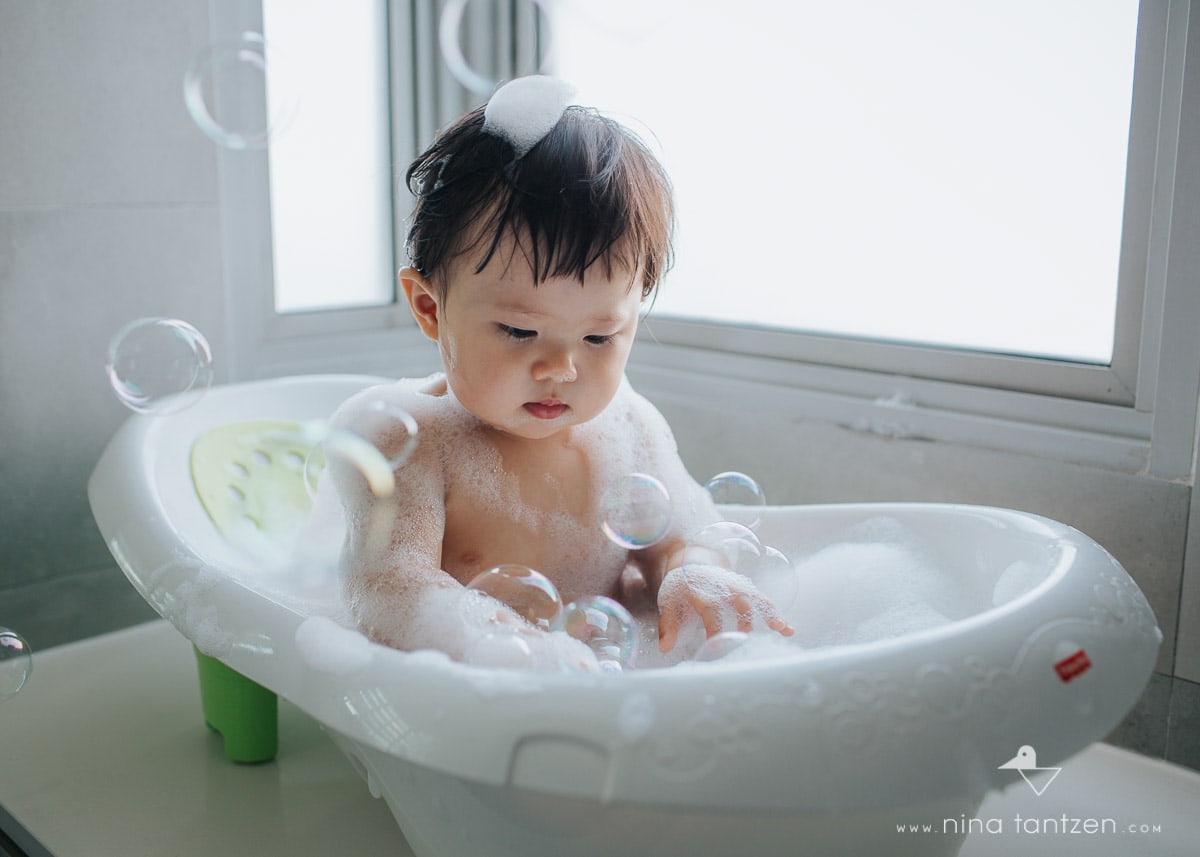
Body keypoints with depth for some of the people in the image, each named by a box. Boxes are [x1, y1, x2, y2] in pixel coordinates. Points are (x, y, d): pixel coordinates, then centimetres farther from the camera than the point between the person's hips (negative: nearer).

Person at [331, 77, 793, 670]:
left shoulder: (629, 427, 0)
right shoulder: (403, 435, -18)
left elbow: (680, 536, 7)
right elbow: (391, 587, -28)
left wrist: (695, 576, -18)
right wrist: (504, 647, -47)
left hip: (612, 685, 4)